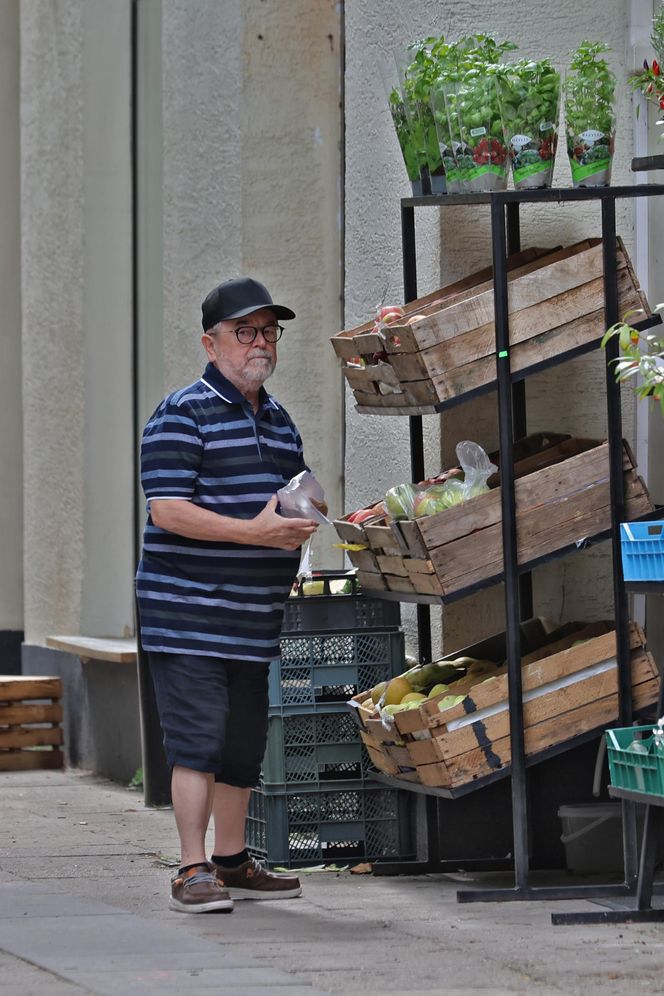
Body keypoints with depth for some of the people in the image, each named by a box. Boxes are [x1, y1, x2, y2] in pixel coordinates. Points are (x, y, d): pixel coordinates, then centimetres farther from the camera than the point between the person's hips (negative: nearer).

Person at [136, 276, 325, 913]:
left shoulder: (277, 419, 17)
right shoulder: (182, 415, -9)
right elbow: (167, 509, -18)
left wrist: (301, 520, 6)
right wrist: (253, 531, -24)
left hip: (253, 617, 8)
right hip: (187, 614, -8)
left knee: (244, 741, 11)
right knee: (198, 737, -11)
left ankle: (233, 862, 21)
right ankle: (193, 872, -9)